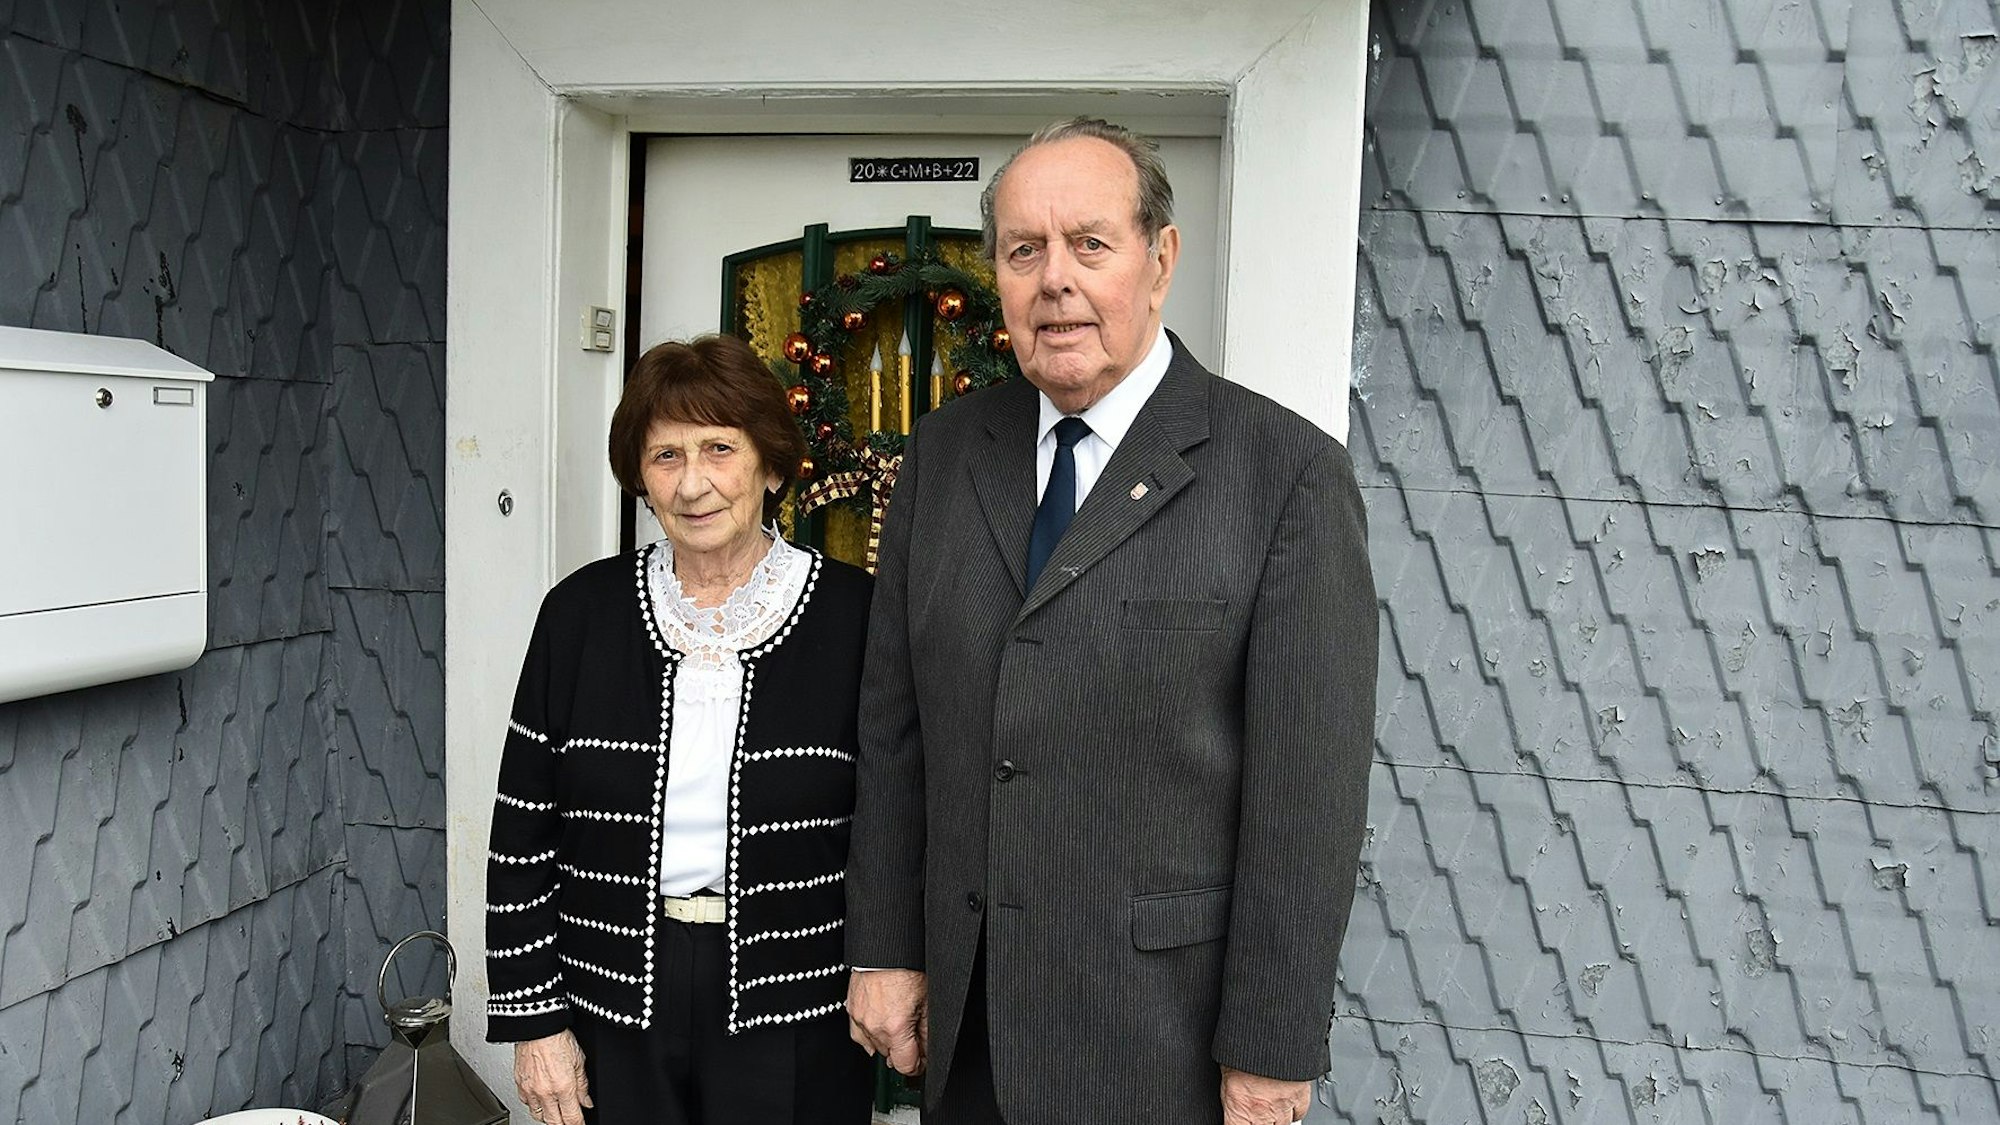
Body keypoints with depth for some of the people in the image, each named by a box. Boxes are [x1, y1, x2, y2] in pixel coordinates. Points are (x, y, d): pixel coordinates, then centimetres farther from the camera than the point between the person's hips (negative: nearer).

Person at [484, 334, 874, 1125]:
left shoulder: (852, 616, -6)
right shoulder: (582, 614, -1)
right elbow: (523, 838, 2)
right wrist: (534, 1020, 1)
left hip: (792, 1028, -1)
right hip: (610, 1014, 2)